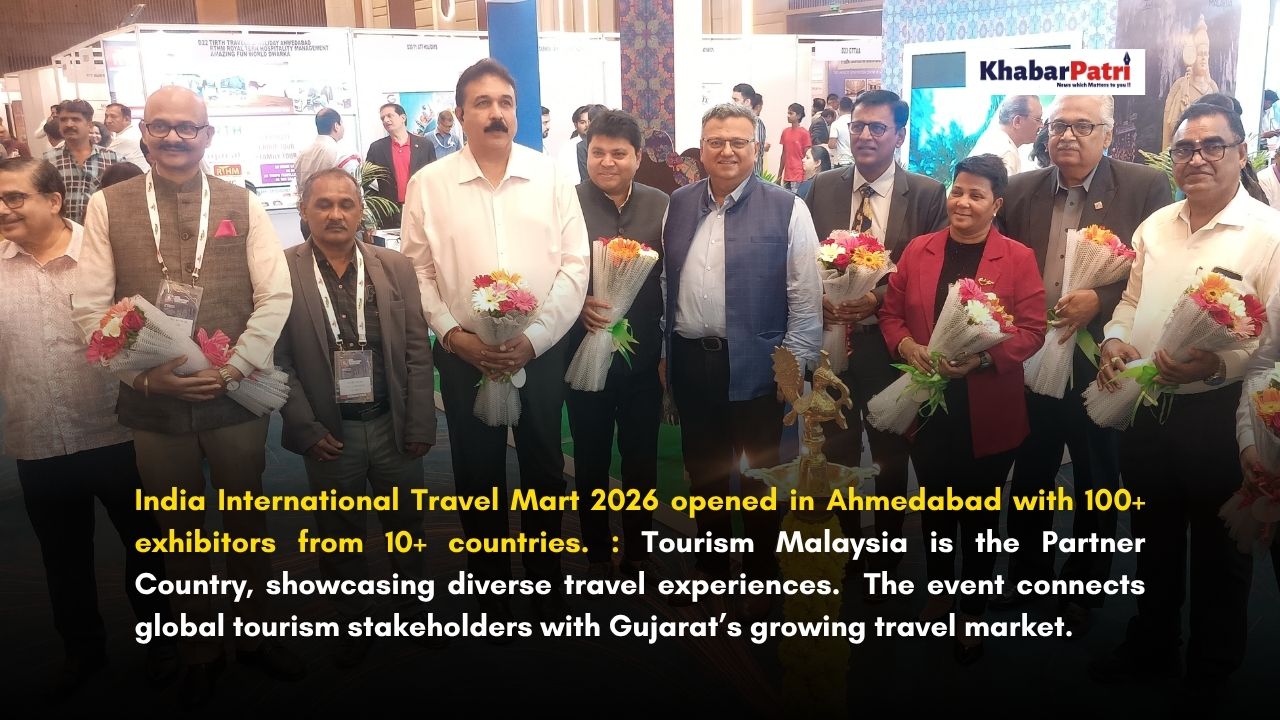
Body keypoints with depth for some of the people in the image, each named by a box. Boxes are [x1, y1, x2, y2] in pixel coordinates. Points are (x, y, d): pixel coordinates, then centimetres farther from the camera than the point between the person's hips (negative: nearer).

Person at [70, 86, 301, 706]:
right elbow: (90, 308, -3)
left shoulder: (241, 205, 1)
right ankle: (200, 651, 35)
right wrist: (147, 376, -14)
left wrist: (232, 366, -15)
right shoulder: (108, 206, 0)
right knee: (179, 533, 15)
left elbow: (275, 296, -4)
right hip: (151, 405, 0)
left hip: (236, 397, 0)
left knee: (247, 522, 14)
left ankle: (256, 634, 35)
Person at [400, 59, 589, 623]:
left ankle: (546, 581, 32)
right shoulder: (429, 185, -1)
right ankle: (490, 588, 30)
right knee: (478, 474, 11)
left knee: (544, 469, 12)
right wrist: (453, 334, -12)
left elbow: (574, 266, -3)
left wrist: (534, 337, -11)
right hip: (465, 355, 0)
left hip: (541, 351, 1)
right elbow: (418, 271, 1)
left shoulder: (551, 178, 0)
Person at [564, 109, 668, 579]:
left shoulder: (661, 206, 2)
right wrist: (578, 305, -22)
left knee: (642, 459, 15)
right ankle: (596, 554, 31)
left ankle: (638, 551, 34)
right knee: (591, 460, 13)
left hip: (643, 355, 2)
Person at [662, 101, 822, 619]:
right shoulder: (678, 205, 7)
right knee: (703, 470, 18)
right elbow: (663, 281, 10)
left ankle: (761, 579, 29)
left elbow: (806, 292, -7)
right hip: (690, 361, 4)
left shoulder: (786, 209, -6)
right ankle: (710, 566, 38)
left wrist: (795, 362, -10)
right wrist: (663, 352, 9)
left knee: (760, 475, 10)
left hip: (755, 364, -4)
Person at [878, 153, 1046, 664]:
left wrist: (983, 358, -23)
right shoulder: (918, 250, 3)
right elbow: (891, 312, 6)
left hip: (988, 412, -2)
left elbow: (1032, 330, -8)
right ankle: (937, 591, 39)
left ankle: (972, 612, 30)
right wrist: (906, 346, -13)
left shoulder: (1018, 258, -5)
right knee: (935, 503, 18)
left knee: (979, 511, 12)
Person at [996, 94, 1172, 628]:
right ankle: (1025, 575, 37)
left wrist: (1100, 300, -21)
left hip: (1100, 366, -2)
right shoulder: (1020, 191, 4)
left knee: (1096, 487, 14)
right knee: (1028, 478, 16)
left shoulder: (1146, 187, -5)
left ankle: (1084, 589, 35)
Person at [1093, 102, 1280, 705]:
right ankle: (1150, 647, 40)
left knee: (1219, 553, 13)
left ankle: (1210, 672, 33)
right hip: (1146, 411, 5)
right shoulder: (1155, 226, 8)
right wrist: (1114, 339, -3)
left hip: (1218, 417, -5)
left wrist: (1217, 364, -30)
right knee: (1153, 540, 20)